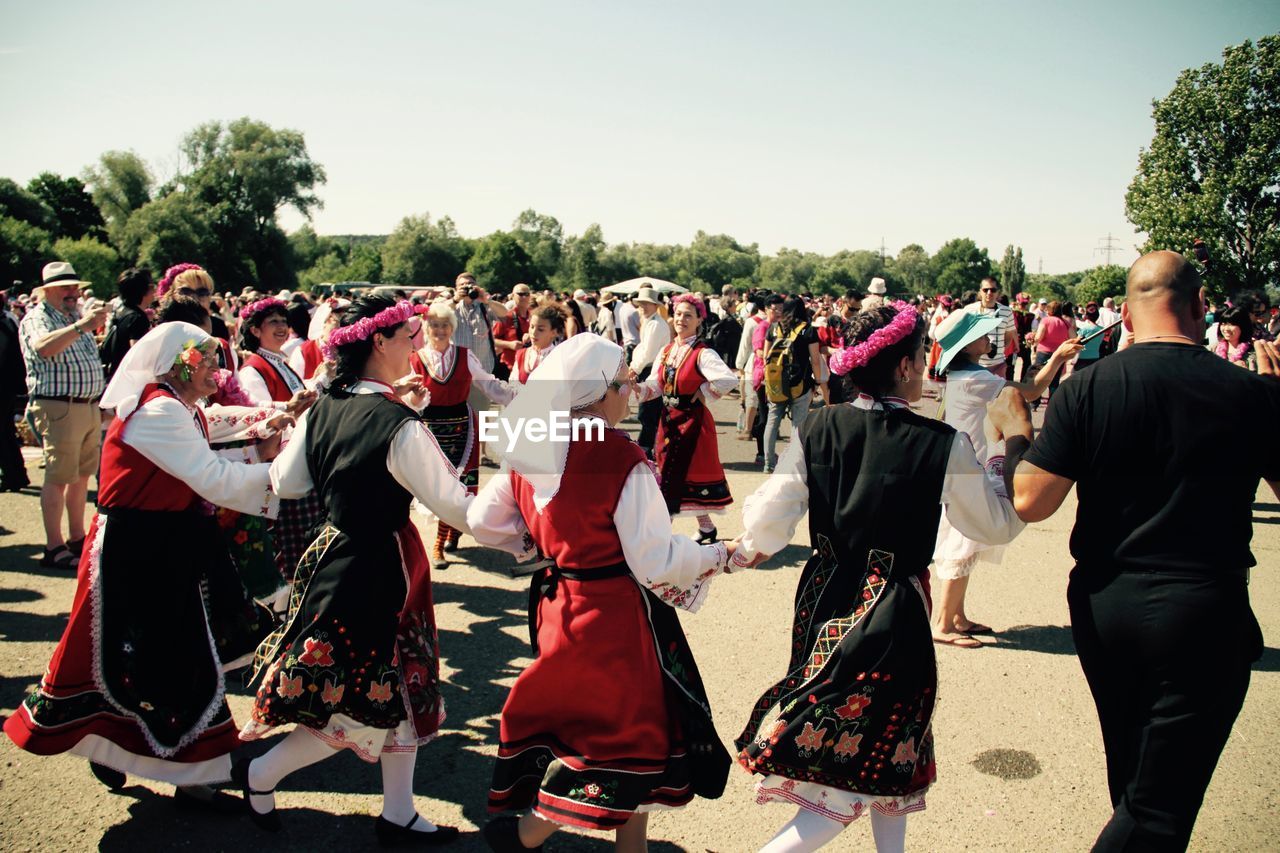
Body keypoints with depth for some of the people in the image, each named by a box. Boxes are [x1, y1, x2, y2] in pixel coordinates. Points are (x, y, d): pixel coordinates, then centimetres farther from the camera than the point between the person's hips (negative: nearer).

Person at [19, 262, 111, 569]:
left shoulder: (76, 318, 19)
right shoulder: (37, 318, -6)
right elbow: (43, 348, -29)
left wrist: (100, 403, 24)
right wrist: (82, 326, -39)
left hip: (89, 406, 8)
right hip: (59, 408, -8)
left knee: (82, 474, 12)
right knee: (58, 477, -6)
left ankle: (77, 538, 21)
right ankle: (54, 548, -2)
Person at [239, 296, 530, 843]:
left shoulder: (322, 409, 0)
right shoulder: (401, 427, -23)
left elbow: (285, 482, 9)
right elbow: (455, 505, -19)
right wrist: (522, 540, -9)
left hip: (331, 552, 8)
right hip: (377, 570, -8)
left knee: (403, 692, 18)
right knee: (365, 709, 12)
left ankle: (398, 816, 30)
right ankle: (259, 775, 29)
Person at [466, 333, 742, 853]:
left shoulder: (528, 451, -2)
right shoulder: (621, 459, -21)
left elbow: (483, 523, 5)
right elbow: (657, 562, -20)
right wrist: (721, 555, -4)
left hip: (557, 608, 7)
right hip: (617, 617, -7)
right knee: (632, 737, 12)